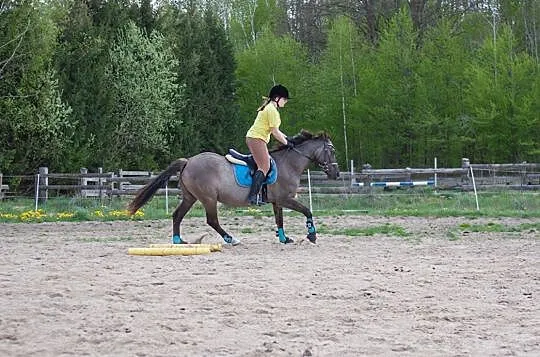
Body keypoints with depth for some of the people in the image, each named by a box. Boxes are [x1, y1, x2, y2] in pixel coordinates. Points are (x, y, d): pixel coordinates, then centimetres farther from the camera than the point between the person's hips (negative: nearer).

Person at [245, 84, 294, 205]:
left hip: (252, 137, 11)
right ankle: (252, 196, -26)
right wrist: (286, 143, -2)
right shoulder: (272, 110, -13)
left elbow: (273, 129, 26)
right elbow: (274, 132, -14)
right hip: (257, 139, -11)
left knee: (264, 166, 8)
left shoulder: (268, 107, 20)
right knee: (265, 167, -15)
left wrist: (286, 138, 21)